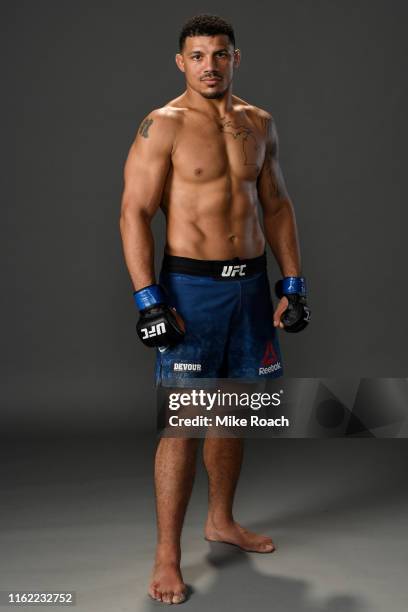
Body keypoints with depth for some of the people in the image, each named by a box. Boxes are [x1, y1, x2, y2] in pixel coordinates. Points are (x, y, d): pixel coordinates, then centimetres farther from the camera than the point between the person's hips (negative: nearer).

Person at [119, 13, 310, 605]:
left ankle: (221, 520, 34)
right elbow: (134, 213, -11)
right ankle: (167, 557, 5)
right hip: (190, 285, -6)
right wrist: (149, 301, -18)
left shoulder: (258, 123, 11)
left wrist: (293, 283, 9)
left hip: (251, 282, 6)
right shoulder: (163, 126, -7)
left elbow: (277, 205, 15)